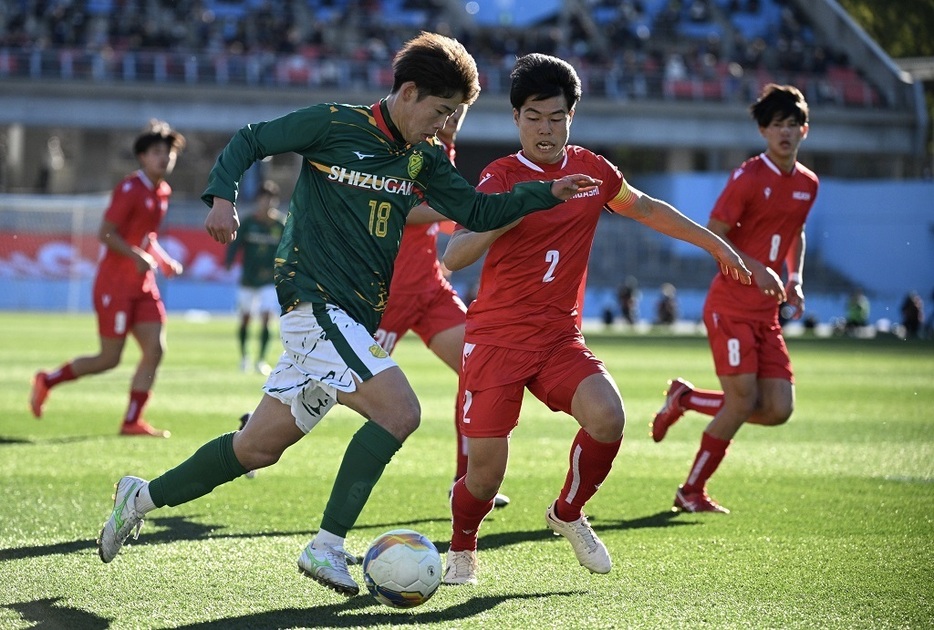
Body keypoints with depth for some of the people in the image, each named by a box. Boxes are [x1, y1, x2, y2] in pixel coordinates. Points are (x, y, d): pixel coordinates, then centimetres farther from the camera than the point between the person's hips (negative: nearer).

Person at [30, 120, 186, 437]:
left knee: (155, 349, -4)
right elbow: (105, 233, -18)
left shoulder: (163, 192, 12)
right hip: (115, 284, -8)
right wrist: (137, 256, -28)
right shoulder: (130, 189, -14)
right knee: (109, 359, -4)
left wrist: (164, 261, 10)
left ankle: (132, 421, 1)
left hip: (143, 286, 8)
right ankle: (47, 381, 16)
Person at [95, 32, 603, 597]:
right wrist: (223, 197, -17)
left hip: (360, 318, 8)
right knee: (399, 411, -22)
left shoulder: (424, 159, 11)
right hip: (315, 301, -8)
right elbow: (249, 141, -1)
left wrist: (549, 193, -3)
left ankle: (145, 497, 28)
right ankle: (327, 547, -15)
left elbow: (479, 213, 9)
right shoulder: (335, 125, -7)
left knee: (259, 448, 11)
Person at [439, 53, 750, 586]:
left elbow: (646, 208, 26)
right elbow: (454, 256, -18)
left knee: (608, 418, -25)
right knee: (485, 476, -10)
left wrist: (717, 245, 30)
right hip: (497, 337, -3)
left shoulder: (592, 170, 6)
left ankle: (568, 514, 4)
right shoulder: (501, 177, -7)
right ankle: (462, 550, 24)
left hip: (561, 337, 3)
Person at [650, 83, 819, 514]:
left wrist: (795, 280, 11)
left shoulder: (808, 184, 10)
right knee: (743, 402, -12)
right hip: (731, 308, -7)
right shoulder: (748, 178, -11)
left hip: (767, 314, 7)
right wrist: (756, 268, -23)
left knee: (778, 410, -1)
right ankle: (691, 492, 6)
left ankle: (684, 400, 21)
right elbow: (712, 236, -11)